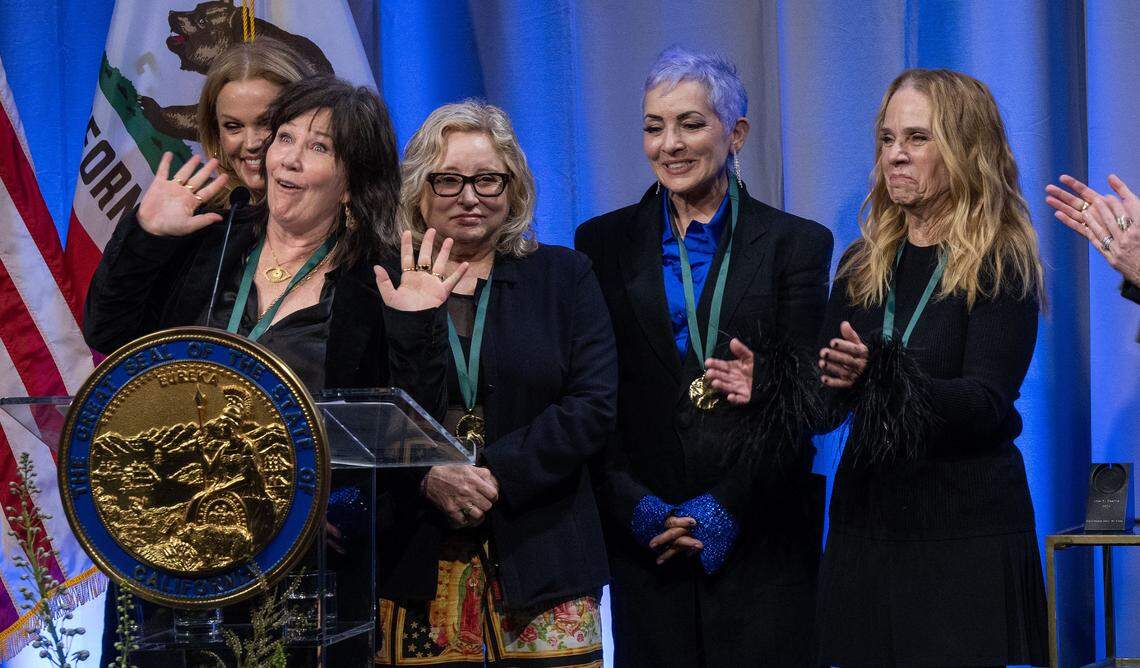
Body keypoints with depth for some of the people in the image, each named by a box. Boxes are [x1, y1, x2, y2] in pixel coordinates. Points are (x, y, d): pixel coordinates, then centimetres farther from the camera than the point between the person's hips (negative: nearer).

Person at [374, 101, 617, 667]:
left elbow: (593, 406, -1)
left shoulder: (563, 276, 10)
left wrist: (497, 476, -12)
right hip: (414, 564, 0)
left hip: (538, 557, 0)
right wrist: (428, 476, -14)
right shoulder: (381, 283, 9)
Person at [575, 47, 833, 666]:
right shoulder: (605, 243, 8)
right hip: (644, 544, 1)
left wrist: (724, 509, -10)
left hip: (760, 539, -1)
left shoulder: (796, 243, 4)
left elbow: (801, 403, -2)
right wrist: (638, 510, -8)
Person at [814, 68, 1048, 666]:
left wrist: (882, 374, -33)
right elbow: (826, 403, 9)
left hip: (968, 535, -5)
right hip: (866, 521, 5)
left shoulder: (1002, 264, -6)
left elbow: (986, 403, -17)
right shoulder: (863, 265, 10)